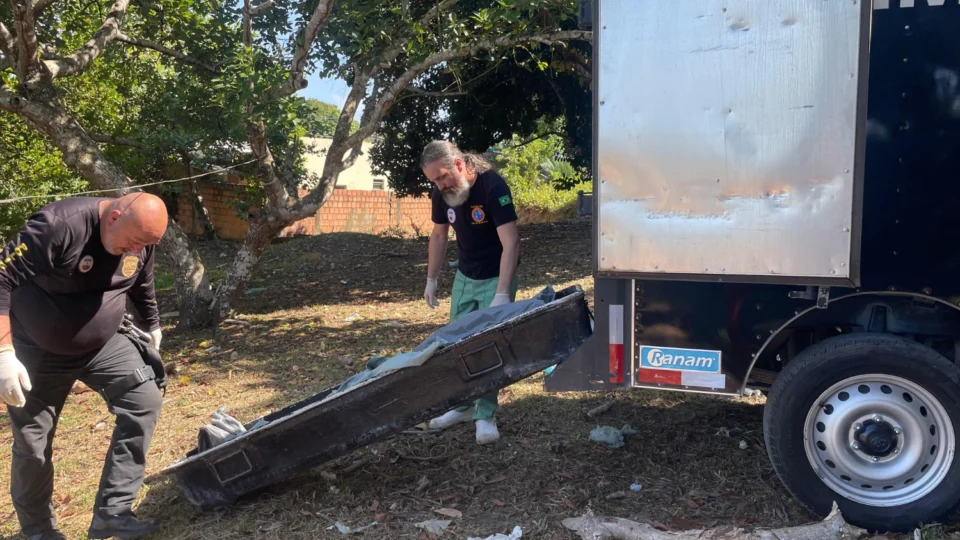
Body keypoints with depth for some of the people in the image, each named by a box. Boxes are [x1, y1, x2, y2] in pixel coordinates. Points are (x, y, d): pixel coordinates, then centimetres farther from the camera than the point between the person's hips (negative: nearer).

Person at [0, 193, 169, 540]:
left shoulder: (141, 238, -11)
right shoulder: (59, 226, -31)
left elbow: (142, 287, 10)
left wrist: (152, 328, 22)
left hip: (103, 344, 5)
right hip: (38, 351, -4)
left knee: (145, 401, -14)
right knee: (32, 441, 5)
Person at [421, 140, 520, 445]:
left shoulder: (493, 186, -27)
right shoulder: (442, 192, -8)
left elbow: (510, 242, -31)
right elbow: (439, 235, 7)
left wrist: (502, 293, -37)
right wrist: (431, 279, 7)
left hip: (496, 277, -6)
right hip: (464, 276, 6)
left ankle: (486, 415, 8)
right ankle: (463, 406, 25)